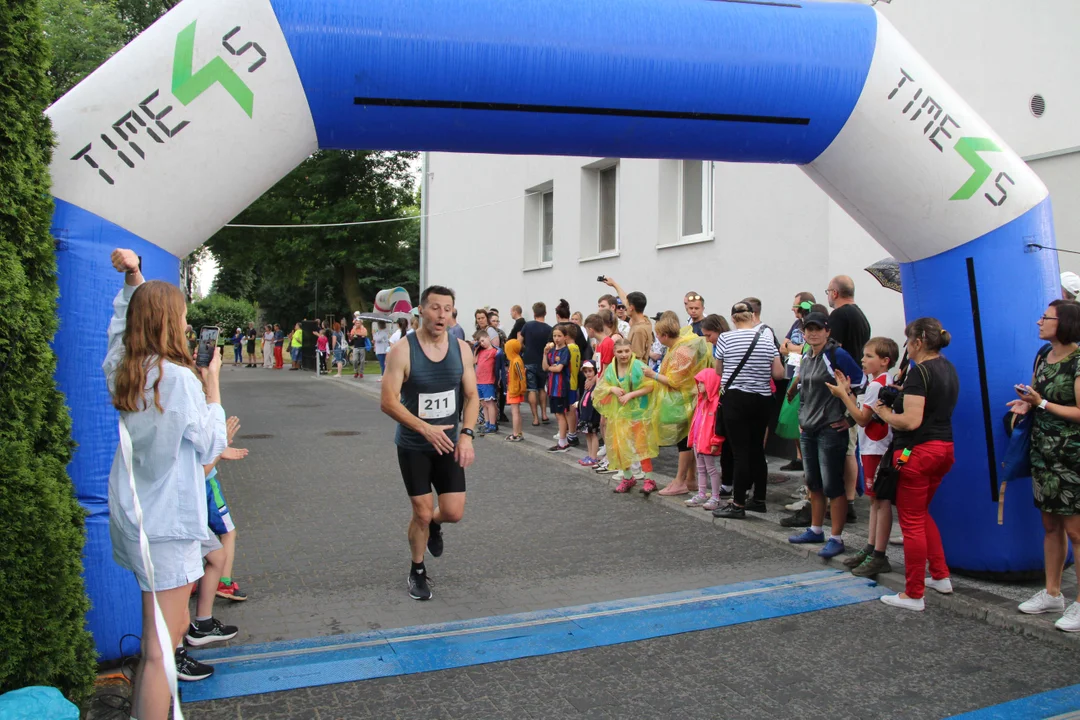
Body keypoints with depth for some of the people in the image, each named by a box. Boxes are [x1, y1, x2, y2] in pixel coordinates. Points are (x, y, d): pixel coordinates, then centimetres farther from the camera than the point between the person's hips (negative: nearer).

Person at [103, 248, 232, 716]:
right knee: (160, 651, -3)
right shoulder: (179, 378, -19)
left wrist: (133, 280, 20)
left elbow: (122, 323, 27)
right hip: (167, 521, -9)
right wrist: (212, 387, -3)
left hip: (131, 514, 9)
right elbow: (211, 446, -9)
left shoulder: (120, 370, 4)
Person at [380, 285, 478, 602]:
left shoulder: (462, 349, -4)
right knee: (421, 513, 2)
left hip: (448, 444, 3)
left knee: (453, 512, 0)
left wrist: (466, 434, -15)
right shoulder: (402, 351, -16)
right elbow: (388, 402, -18)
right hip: (413, 447, -3)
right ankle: (418, 572, 27)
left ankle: (433, 525, 38)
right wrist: (425, 428, -28)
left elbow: (472, 395, -1)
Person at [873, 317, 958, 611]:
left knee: (912, 522, 0)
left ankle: (913, 595, 7)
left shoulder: (920, 371, -17)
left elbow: (911, 421, -24)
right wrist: (899, 397, 12)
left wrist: (884, 412, -7)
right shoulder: (948, 369, 11)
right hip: (944, 447, 9)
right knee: (922, 514, 25)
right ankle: (941, 576, 30)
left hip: (917, 451, -9)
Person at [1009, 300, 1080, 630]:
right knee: (1051, 525, 15)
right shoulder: (1043, 355, 8)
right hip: (1043, 451, 8)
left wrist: (1041, 403, -20)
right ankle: (1052, 593, 26)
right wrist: (1026, 404, 1)